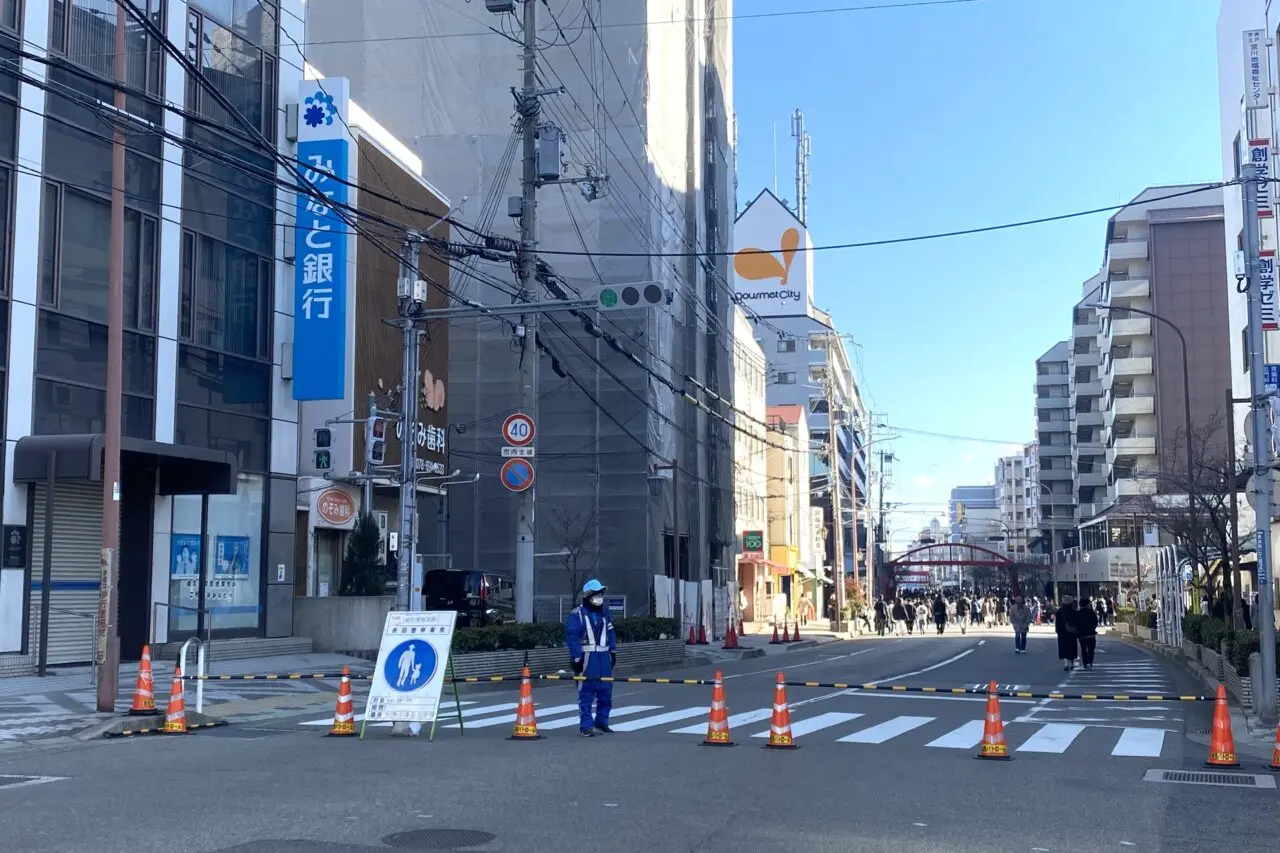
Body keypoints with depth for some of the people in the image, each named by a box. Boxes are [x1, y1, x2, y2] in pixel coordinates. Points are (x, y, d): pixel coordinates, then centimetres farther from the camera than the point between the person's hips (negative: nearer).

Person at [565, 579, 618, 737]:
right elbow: (571, 637, -12)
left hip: (604, 658, 6)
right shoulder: (576, 614, -9)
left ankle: (601, 722, 22)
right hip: (586, 658, -6)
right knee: (586, 694, -4)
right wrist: (576, 657, -16)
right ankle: (586, 726, 2)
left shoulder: (604, 613, 15)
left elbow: (610, 633, 20)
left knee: (606, 692, 9)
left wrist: (613, 651, 14)